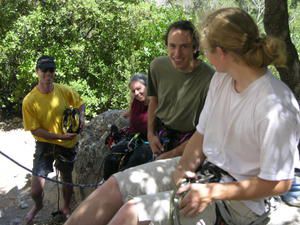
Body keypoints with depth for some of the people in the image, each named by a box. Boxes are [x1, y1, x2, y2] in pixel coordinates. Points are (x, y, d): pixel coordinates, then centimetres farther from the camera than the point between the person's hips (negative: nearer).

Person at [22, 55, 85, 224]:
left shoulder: (64, 90, -12)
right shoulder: (30, 101, -18)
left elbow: (80, 103, 8)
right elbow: (35, 130, -14)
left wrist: (81, 117, -13)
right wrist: (60, 136, -22)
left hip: (68, 143, 2)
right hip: (45, 143, -2)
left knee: (67, 179, 20)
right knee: (36, 190, -4)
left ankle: (66, 208, 50)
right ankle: (38, 206, 34)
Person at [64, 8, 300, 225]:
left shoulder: (276, 107, -25)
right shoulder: (221, 79, -1)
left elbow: (279, 183, -20)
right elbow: (202, 133, 7)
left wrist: (212, 192, -21)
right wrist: (185, 166, -12)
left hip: (238, 200, -7)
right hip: (203, 168, 8)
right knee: (116, 186, -4)